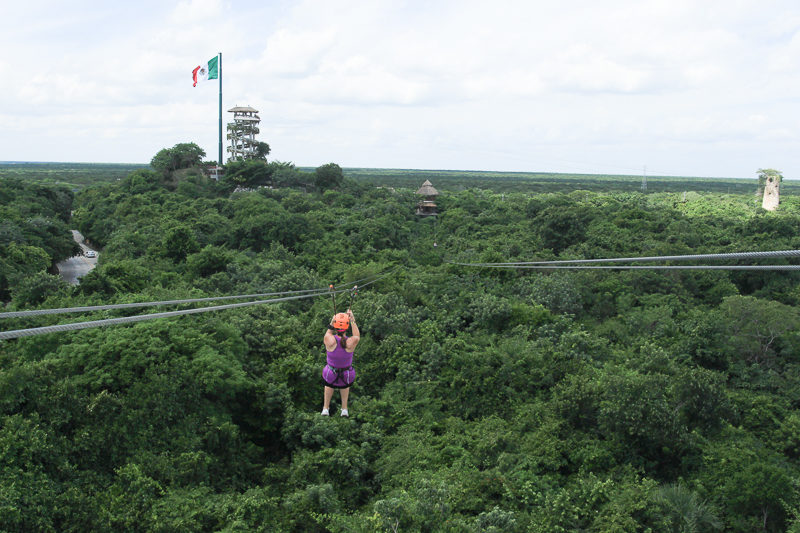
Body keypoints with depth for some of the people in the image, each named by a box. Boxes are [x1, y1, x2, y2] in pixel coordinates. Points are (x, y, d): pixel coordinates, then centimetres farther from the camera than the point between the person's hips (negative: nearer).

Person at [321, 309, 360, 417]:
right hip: (348, 375, 0)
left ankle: (325, 408, 52)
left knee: (329, 383, 38)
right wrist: (353, 321, 0)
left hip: (330, 374, 0)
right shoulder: (351, 342, -27)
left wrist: (331, 324, -2)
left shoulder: (329, 340, -28)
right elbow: (357, 336, -2)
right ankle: (344, 409, 51)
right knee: (345, 384, 39)